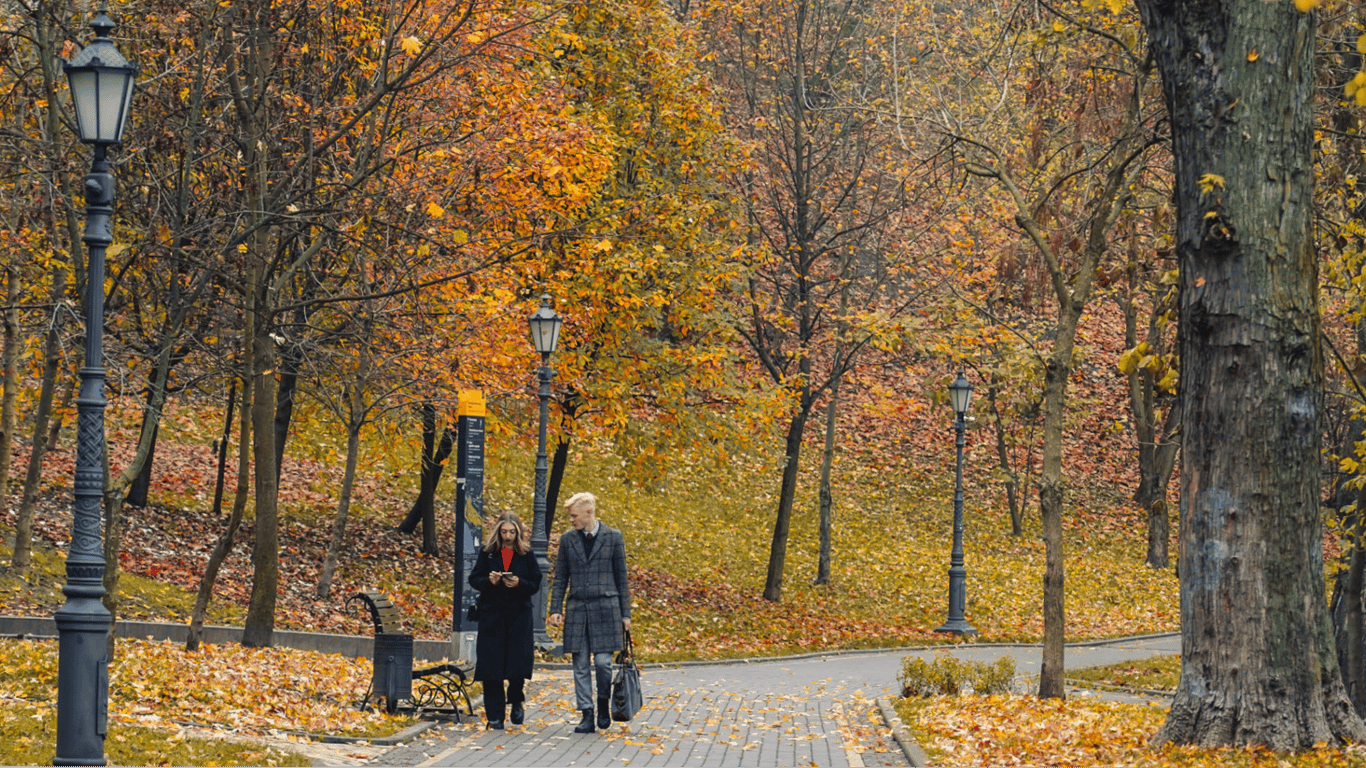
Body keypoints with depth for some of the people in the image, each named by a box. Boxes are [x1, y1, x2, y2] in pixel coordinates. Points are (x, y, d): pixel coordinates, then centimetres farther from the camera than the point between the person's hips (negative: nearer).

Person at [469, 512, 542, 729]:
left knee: (519, 662, -8)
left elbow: (535, 584, 5)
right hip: (492, 615, 1)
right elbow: (474, 579, 6)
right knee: (491, 666, -2)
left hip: (519, 616, -1)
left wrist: (519, 584, -14)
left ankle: (516, 700, 22)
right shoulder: (487, 553, 6)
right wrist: (489, 581, -14)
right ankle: (494, 714, 6)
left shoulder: (526, 555, 6)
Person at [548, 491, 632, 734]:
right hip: (577, 609, 2)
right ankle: (587, 715, 5)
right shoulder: (567, 539, 8)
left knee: (603, 661, -8)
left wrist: (625, 614, 3)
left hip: (605, 607, -2)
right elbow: (560, 578, 12)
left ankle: (604, 704, 16)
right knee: (581, 665, 1)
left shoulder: (613, 537, 3)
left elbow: (621, 577, 5)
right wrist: (555, 609, 2)